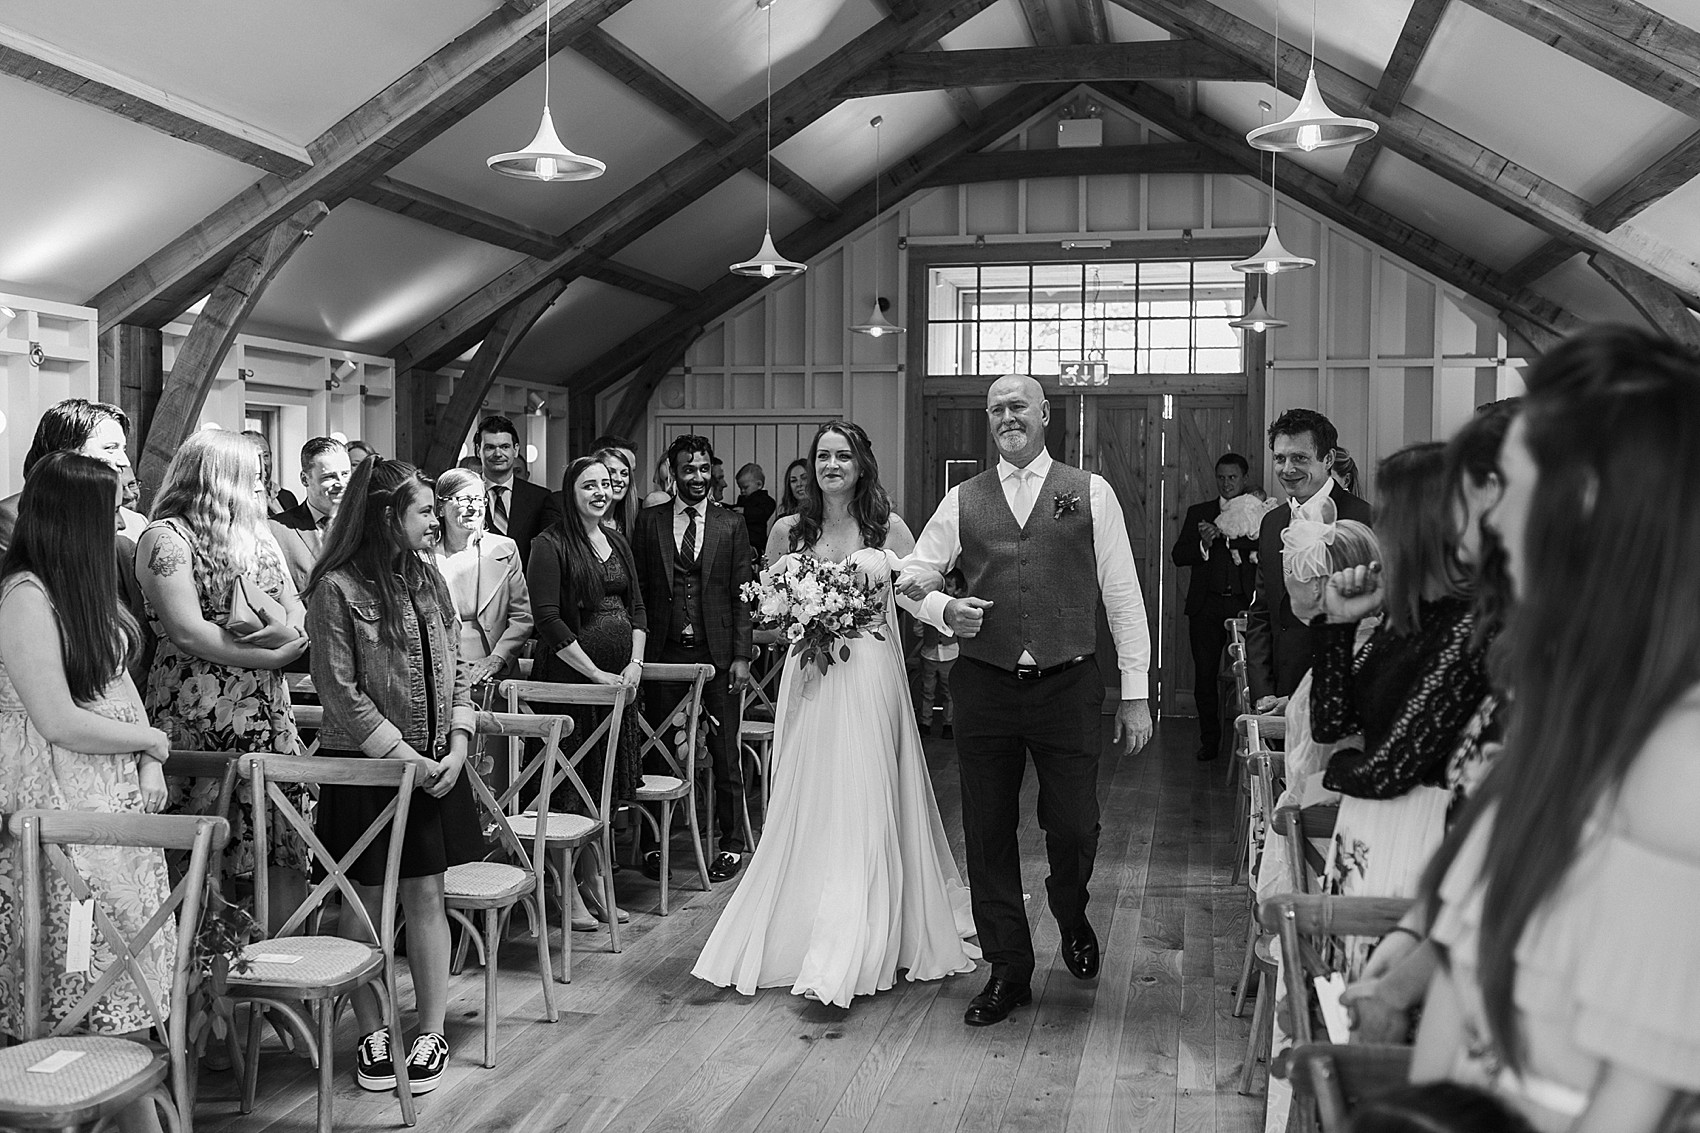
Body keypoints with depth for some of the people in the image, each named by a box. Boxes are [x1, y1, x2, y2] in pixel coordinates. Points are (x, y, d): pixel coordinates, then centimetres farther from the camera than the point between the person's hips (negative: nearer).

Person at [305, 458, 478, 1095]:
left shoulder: (429, 580, 6)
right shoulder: (338, 587, -12)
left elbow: (455, 672, 10)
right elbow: (341, 691, -14)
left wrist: (456, 747, -3)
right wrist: (406, 756, -14)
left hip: (434, 766, 5)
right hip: (364, 765, -5)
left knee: (426, 896, 7)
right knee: (365, 903, 7)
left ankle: (432, 1034, 15)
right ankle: (372, 1034, 20)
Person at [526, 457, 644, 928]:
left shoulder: (618, 542, 15)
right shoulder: (551, 545, -7)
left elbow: (636, 607, 16)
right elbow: (548, 620, -14)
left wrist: (635, 663, 0)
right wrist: (596, 673, -15)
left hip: (620, 676, 7)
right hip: (570, 674, -7)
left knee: (608, 784, 10)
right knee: (573, 784, -2)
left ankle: (597, 881, 19)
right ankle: (571, 891, 6)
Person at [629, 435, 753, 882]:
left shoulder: (731, 525, 6)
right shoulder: (649, 521, 7)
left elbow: (742, 594, 4)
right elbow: (638, 590, 6)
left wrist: (741, 655, -3)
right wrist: (640, 652, -2)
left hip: (716, 653, 0)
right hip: (664, 652, 1)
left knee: (725, 753, 4)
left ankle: (731, 844, 14)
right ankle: (657, 841, 16)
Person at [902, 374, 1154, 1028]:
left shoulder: (1091, 494, 4)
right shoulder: (963, 501, 8)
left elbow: (1123, 596, 3)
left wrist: (1136, 694, 0)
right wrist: (944, 610, -10)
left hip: (1068, 686, -2)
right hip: (983, 687, 2)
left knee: (1073, 827, -1)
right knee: (988, 834, 5)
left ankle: (1071, 917, 33)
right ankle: (1008, 971, 20)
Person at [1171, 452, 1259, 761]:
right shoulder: (1198, 513, 15)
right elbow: (1178, 555, 8)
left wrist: (1223, 536, -14)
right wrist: (1204, 546, -11)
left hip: (1243, 605, -2)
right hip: (1206, 606, 2)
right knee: (1205, 675, 2)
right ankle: (1209, 742, 13)